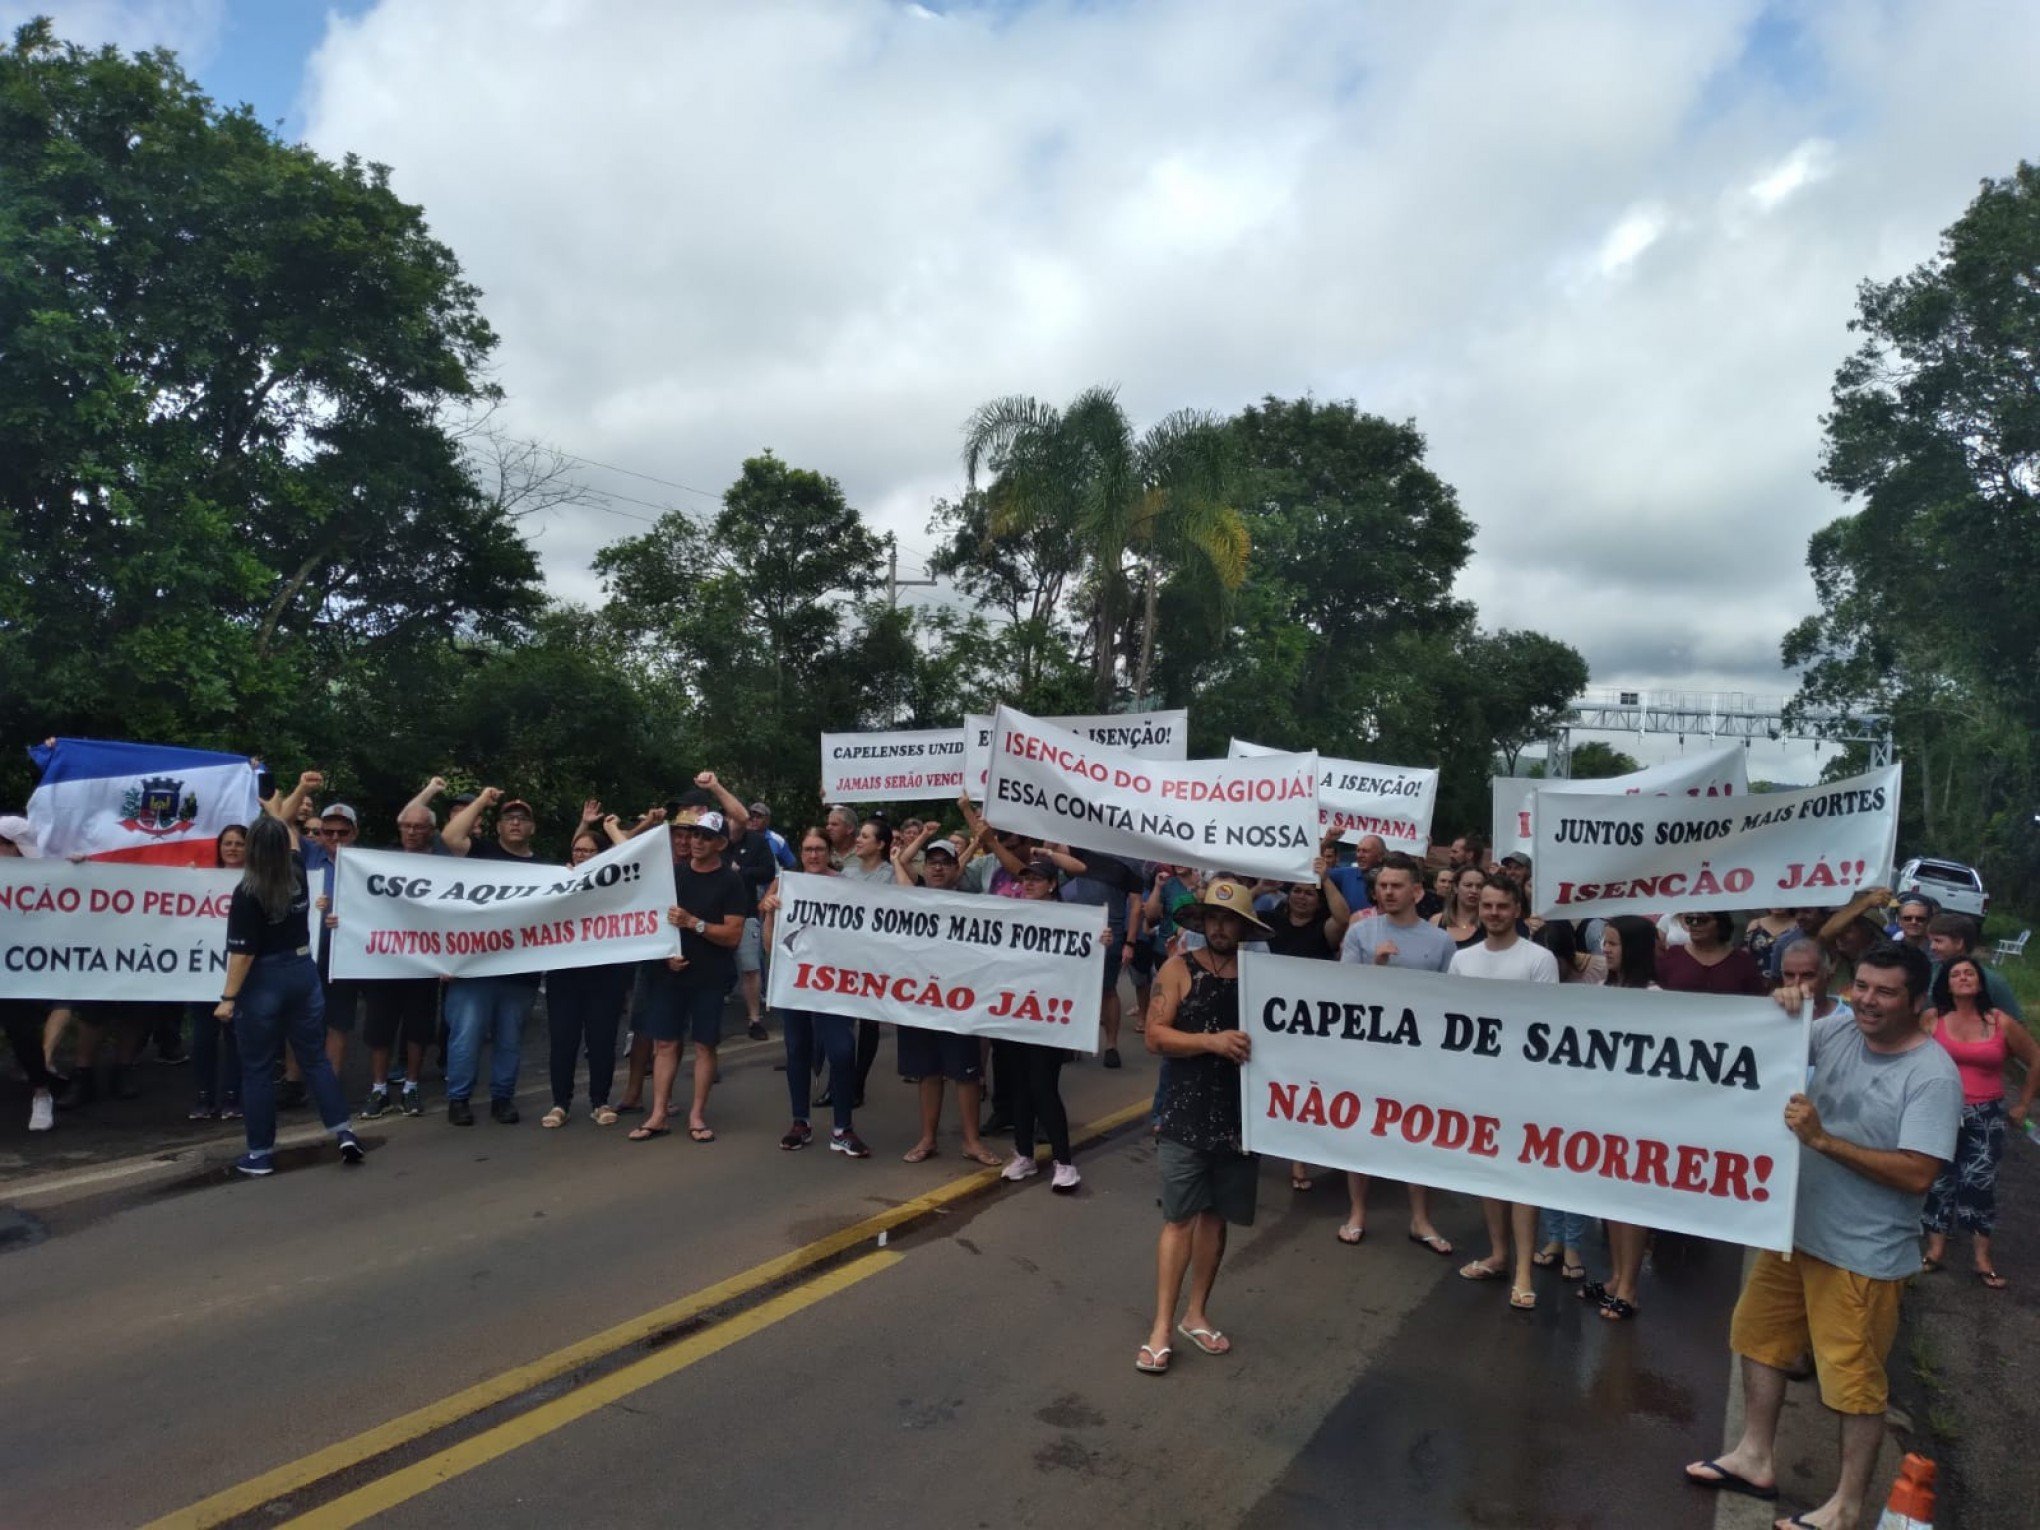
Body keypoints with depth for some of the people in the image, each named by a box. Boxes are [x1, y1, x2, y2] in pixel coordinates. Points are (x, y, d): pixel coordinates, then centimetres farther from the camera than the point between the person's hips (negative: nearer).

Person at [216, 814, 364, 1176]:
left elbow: (243, 952, -17)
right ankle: (344, 1133, 7)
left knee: (258, 1070, 6)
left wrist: (228, 998, -12)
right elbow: (293, 841, 24)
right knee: (316, 1058, 13)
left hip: (263, 983, -5)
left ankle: (260, 1154, 13)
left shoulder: (247, 892, -16)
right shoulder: (298, 875, 0)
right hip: (303, 974, 5)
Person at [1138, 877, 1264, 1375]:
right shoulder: (1177, 969, -4)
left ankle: (1196, 1313, 28)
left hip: (1238, 1116, 3)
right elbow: (1155, 1036, -11)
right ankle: (1162, 1326, 7)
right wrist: (1213, 1041, -22)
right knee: (1180, 1219, 0)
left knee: (1215, 1216, 13)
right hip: (1186, 1116, -3)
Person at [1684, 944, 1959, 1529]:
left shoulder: (1933, 1076, -19)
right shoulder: (1837, 1030, -3)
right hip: (1795, 1227, 7)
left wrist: (1821, 1138, -26)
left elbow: (1916, 1175, -24)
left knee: (1855, 1378, 6)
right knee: (1760, 1338, 18)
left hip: (1864, 1254, -7)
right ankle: (1755, 1459, 35)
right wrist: (1782, 1010, -7)